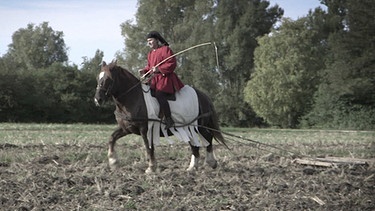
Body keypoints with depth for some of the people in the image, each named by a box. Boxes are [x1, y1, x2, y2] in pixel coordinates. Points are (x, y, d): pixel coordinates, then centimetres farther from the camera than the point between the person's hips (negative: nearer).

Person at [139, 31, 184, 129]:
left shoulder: (165, 49, -6)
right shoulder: (150, 53, 20)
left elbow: (172, 64, -13)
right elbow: (149, 66, 26)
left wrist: (159, 69, -21)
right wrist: (144, 71, 4)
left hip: (165, 78, -9)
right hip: (154, 79, 9)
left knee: (159, 95, -27)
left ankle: (169, 119, -24)